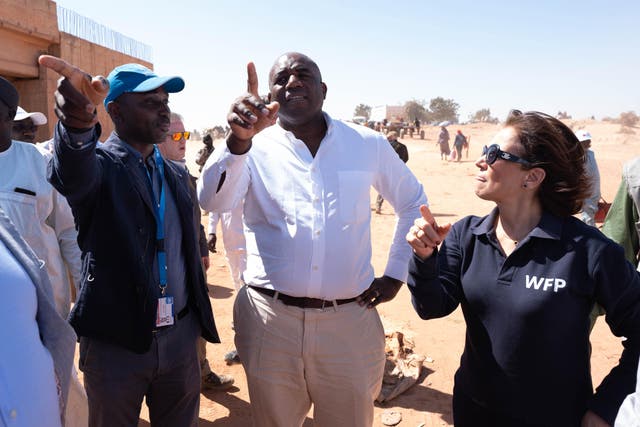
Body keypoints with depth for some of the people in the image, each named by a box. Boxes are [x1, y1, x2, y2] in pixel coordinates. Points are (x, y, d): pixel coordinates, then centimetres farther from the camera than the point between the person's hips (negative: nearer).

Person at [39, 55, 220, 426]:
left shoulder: (176, 175, 8)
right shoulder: (98, 163, -8)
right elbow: (72, 176, -33)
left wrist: (201, 318, 12)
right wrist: (78, 122, -55)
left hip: (181, 338, 5)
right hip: (116, 341, -4)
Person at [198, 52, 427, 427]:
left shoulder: (369, 145, 2)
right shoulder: (256, 147, -2)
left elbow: (413, 203, 14)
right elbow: (214, 202, -18)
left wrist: (396, 273, 8)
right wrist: (239, 140, -34)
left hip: (350, 320, 1)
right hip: (270, 320, 0)